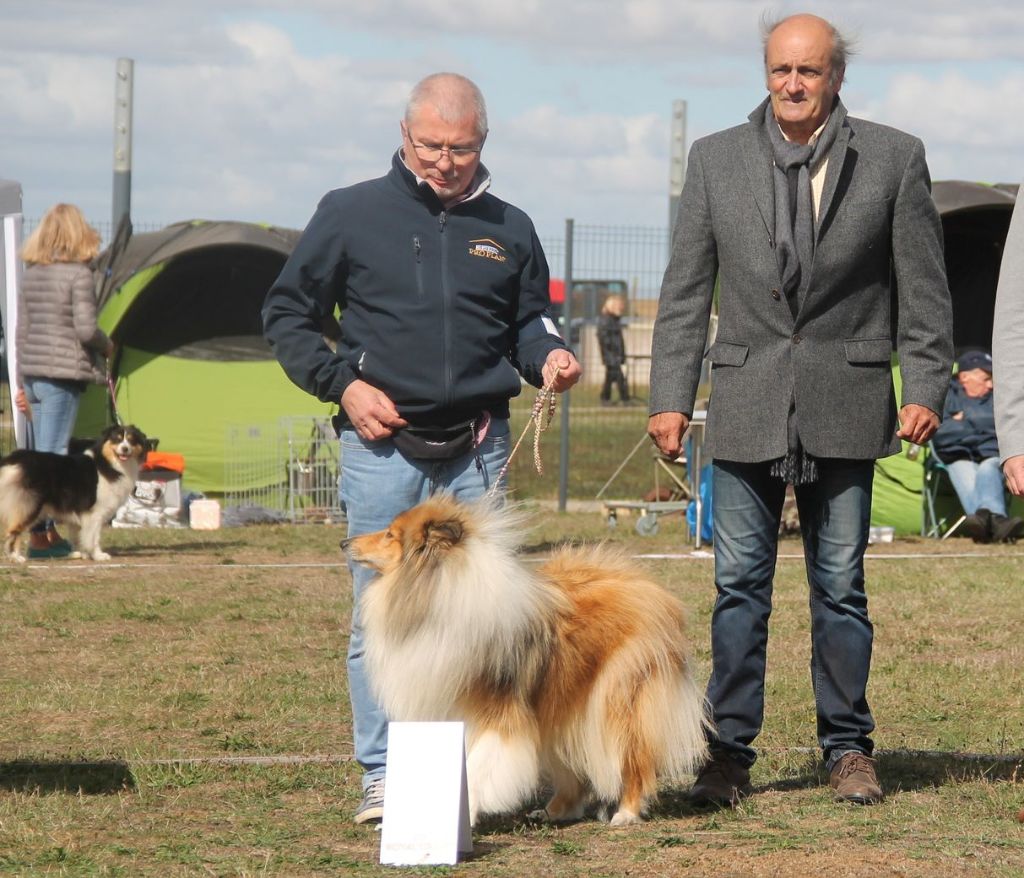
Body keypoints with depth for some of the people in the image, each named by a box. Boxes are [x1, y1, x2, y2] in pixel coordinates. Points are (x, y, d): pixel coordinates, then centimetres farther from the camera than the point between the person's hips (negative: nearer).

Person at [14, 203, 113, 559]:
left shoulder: (31, 274, 11)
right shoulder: (79, 274, -10)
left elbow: (22, 331, 13)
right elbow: (85, 329, -15)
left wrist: (22, 382, 18)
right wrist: (106, 345, 6)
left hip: (32, 370, 7)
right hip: (63, 372, -7)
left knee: (42, 453, 12)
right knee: (52, 453, -5)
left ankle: (47, 529, 14)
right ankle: (40, 536, -6)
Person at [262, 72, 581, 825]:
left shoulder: (508, 230, 12)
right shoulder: (353, 215, 3)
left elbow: (528, 322, 23)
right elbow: (286, 313, 8)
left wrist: (548, 356, 0)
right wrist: (340, 383, -4)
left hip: (477, 449, 2)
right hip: (383, 445, -2)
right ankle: (384, 778, 1)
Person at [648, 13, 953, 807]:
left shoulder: (894, 159, 2)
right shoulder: (716, 159, 6)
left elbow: (924, 287, 3)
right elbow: (686, 290, 6)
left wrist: (925, 388, -4)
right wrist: (670, 397, 0)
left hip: (844, 407, -1)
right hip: (747, 404, 1)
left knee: (841, 586, 5)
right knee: (739, 586, 2)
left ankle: (848, 749, 14)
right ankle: (730, 753, 6)